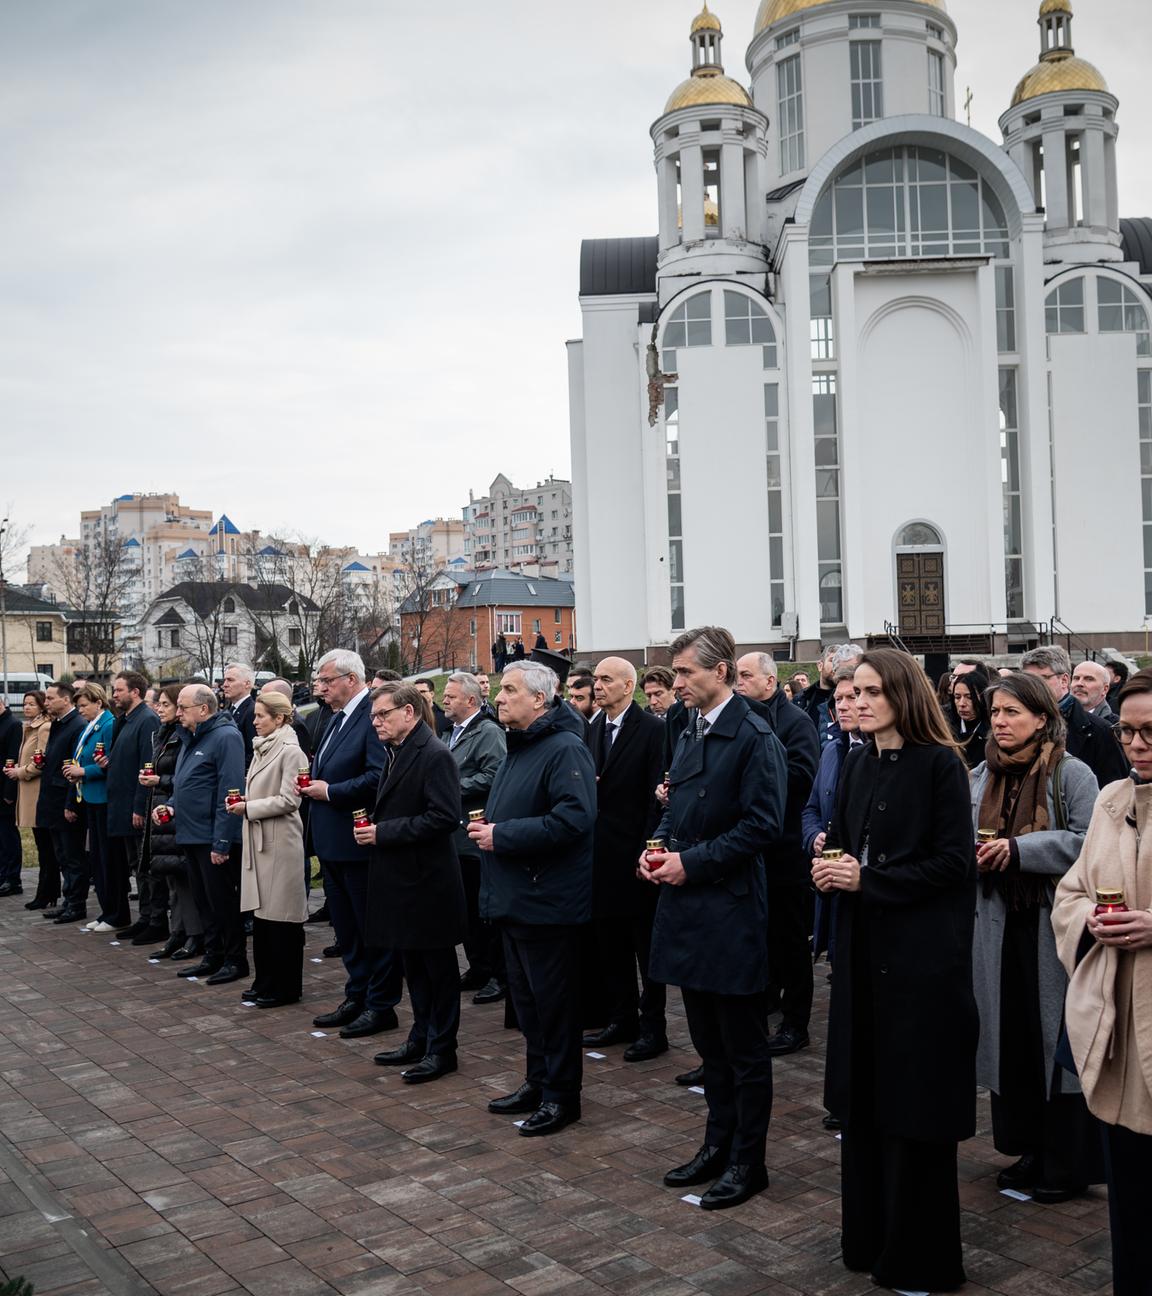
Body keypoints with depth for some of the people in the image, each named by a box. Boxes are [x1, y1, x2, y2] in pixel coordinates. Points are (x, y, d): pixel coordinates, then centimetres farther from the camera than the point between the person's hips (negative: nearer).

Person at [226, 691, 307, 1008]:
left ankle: (285, 987, 9)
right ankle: (265, 981, 23)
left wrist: (249, 808, -13)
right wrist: (243, 802, 4)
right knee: (261, 911, 13)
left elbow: (288, 800, -18)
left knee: (280, 914, -1)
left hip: (280, 841, -9)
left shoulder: (289, 750, -13)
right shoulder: (262, 748, 13)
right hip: (259, 839, 9)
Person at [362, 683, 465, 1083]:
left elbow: (444, 817, -24)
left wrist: (384, 832, -21)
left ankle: (442, 1049, 14)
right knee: (413, 963, 18)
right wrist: (372, 828, 4)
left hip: (428, 880, -9)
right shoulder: (397, 753, 12)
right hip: (401, 875, 9)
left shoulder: (434, 755, -17)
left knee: (438, 966, 4)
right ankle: (420, 1039, 30)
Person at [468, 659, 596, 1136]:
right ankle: (538, 1082, 30)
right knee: (525, 996, 17)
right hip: (515, 896, 10)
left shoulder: (565, 749, -17)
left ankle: (561, 1094, 15)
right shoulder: (517, 747, 15)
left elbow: (573, 819, -28)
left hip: (546, 899, -10)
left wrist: (501, 836, -23)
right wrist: (486, 828, 6)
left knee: (553, 1000, 2)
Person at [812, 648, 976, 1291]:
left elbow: (953, 861, -15)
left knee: (915, 1100, 3)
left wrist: (867, 880, -17)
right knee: (864, 1093, 13)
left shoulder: (940, 765, -11)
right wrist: (831, 865, -5)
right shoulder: (858, 764, 9)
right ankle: (869, 1233, 28)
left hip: (922, 950, -6)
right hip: (864, 945, 6)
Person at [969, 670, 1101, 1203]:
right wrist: (972, 855, -6)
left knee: (1058, 1038, 1)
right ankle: (1027, 1149, 25)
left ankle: (1068, 1164, 15)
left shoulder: (1071, 774, -7)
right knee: (1009, 1036, 10)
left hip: (1054, 927, -5)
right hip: (999, 924, 6)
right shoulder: (980, 777, 11)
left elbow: (1088, 841, -16)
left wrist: (1018, 848, -20)